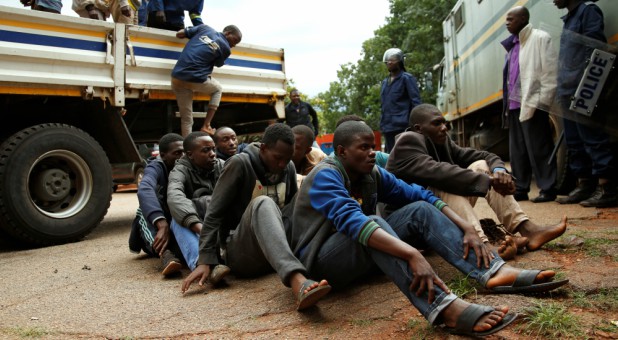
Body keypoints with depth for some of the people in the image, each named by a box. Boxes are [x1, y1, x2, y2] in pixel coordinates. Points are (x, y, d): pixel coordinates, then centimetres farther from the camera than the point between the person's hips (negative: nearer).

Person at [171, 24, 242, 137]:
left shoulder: (205, 28, 12)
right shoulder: (226, 48, 1)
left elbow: (179, 34, 16)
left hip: (177, 78, 5)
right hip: (197, 80, -4)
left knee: (186, 118, 14)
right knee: (217, 88, 28)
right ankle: (206, 125, 17)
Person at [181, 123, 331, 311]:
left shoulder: (289, 168, 7)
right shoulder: (240, 164, -8)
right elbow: (214, 214, -11)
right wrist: (206, 260, -19)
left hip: (277, 249, 6)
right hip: (240, 253, -5)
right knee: (263, 204, -37)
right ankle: (298, 281, -58)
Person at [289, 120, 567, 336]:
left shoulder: (373, 174, 1)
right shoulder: (325, 177, -21)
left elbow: (420, 195, -1)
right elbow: (353, 222, -39)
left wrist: (467, 228, -14)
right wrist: (412, 255, -49)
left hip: (363, 254, 7)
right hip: (321, 259, -7)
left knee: (420, 210, -8)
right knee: (374, 223, -36)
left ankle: (493, 272, -25)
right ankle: (446, 309, -52)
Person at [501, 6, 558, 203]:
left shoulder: (540, 38, -3)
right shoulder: (512, 45, 18)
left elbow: (551, 74, -9)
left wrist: (540, 102, -15)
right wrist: (507, 105, 11)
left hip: (532, 105, -8)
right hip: (514, 105, 8)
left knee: (539, 149, -2)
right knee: (517, 151, 11)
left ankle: (548, 189, 7)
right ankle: (520, 189, 19)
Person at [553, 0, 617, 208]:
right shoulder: (568, 19, 23)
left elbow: (597, 47, -12)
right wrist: (561, 91, 16)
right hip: (567, 93, 9)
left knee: (594, 140, -8)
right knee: (574, 143, 9)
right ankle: (584, 186, 16)